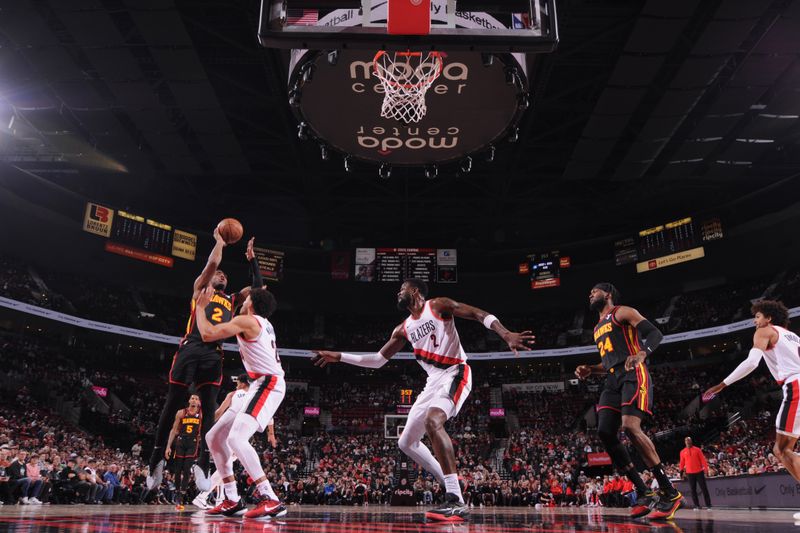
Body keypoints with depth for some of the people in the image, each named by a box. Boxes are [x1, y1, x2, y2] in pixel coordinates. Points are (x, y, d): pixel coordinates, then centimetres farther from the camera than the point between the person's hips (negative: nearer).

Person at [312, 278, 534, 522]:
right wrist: (339, 357, 15)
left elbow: (479, 314, -12)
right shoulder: (403, 329, 16)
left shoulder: (438, 305, -3)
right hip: (433, 381, 9)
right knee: (407, 442, 9)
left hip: (455, 374, -8)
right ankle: (453, 491, 15)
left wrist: (506, 334, -29)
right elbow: (377, 360, 21)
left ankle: (457, 502, -33)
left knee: (433, 421, -34)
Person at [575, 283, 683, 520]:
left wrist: (642, 353, -30)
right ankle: (644, 494, 1)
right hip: (613, 380, 9)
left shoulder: (623, 312, 4)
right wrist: (589, 370, 16)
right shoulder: (598, 328, 28)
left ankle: (670, 492, -17)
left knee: (630, 427, -26)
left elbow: (655, 334, -9)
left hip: (633, 375, -8)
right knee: (605, 433, -6)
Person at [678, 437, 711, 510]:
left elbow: (702, 459, -2)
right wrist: (681, 471, 4)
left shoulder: (697, 449, 2)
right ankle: (697, 505, 9)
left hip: (699, 472, -2)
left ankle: (708, 505, 5)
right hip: (690, 473, 2)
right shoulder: (683, 452, 6)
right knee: (693, 490, 3)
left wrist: (706, 468, -11)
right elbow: (682, 462, 9)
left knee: (704, 488, -1)